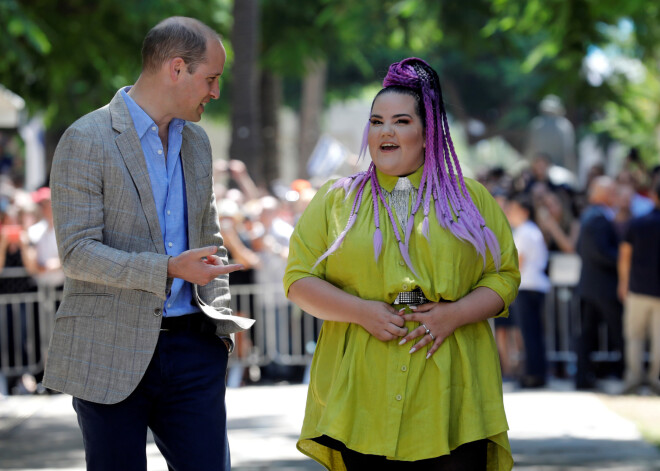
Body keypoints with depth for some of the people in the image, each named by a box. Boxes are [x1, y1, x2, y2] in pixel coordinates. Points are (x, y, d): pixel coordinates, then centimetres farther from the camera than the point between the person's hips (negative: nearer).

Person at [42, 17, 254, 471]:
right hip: (111, 354, -5)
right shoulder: (87, 140, -9)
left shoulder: (196, 140, 14)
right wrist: (168, 269, -24)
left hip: (191, 347, 6)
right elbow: (77, 251, -15)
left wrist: (222, 324, 13)